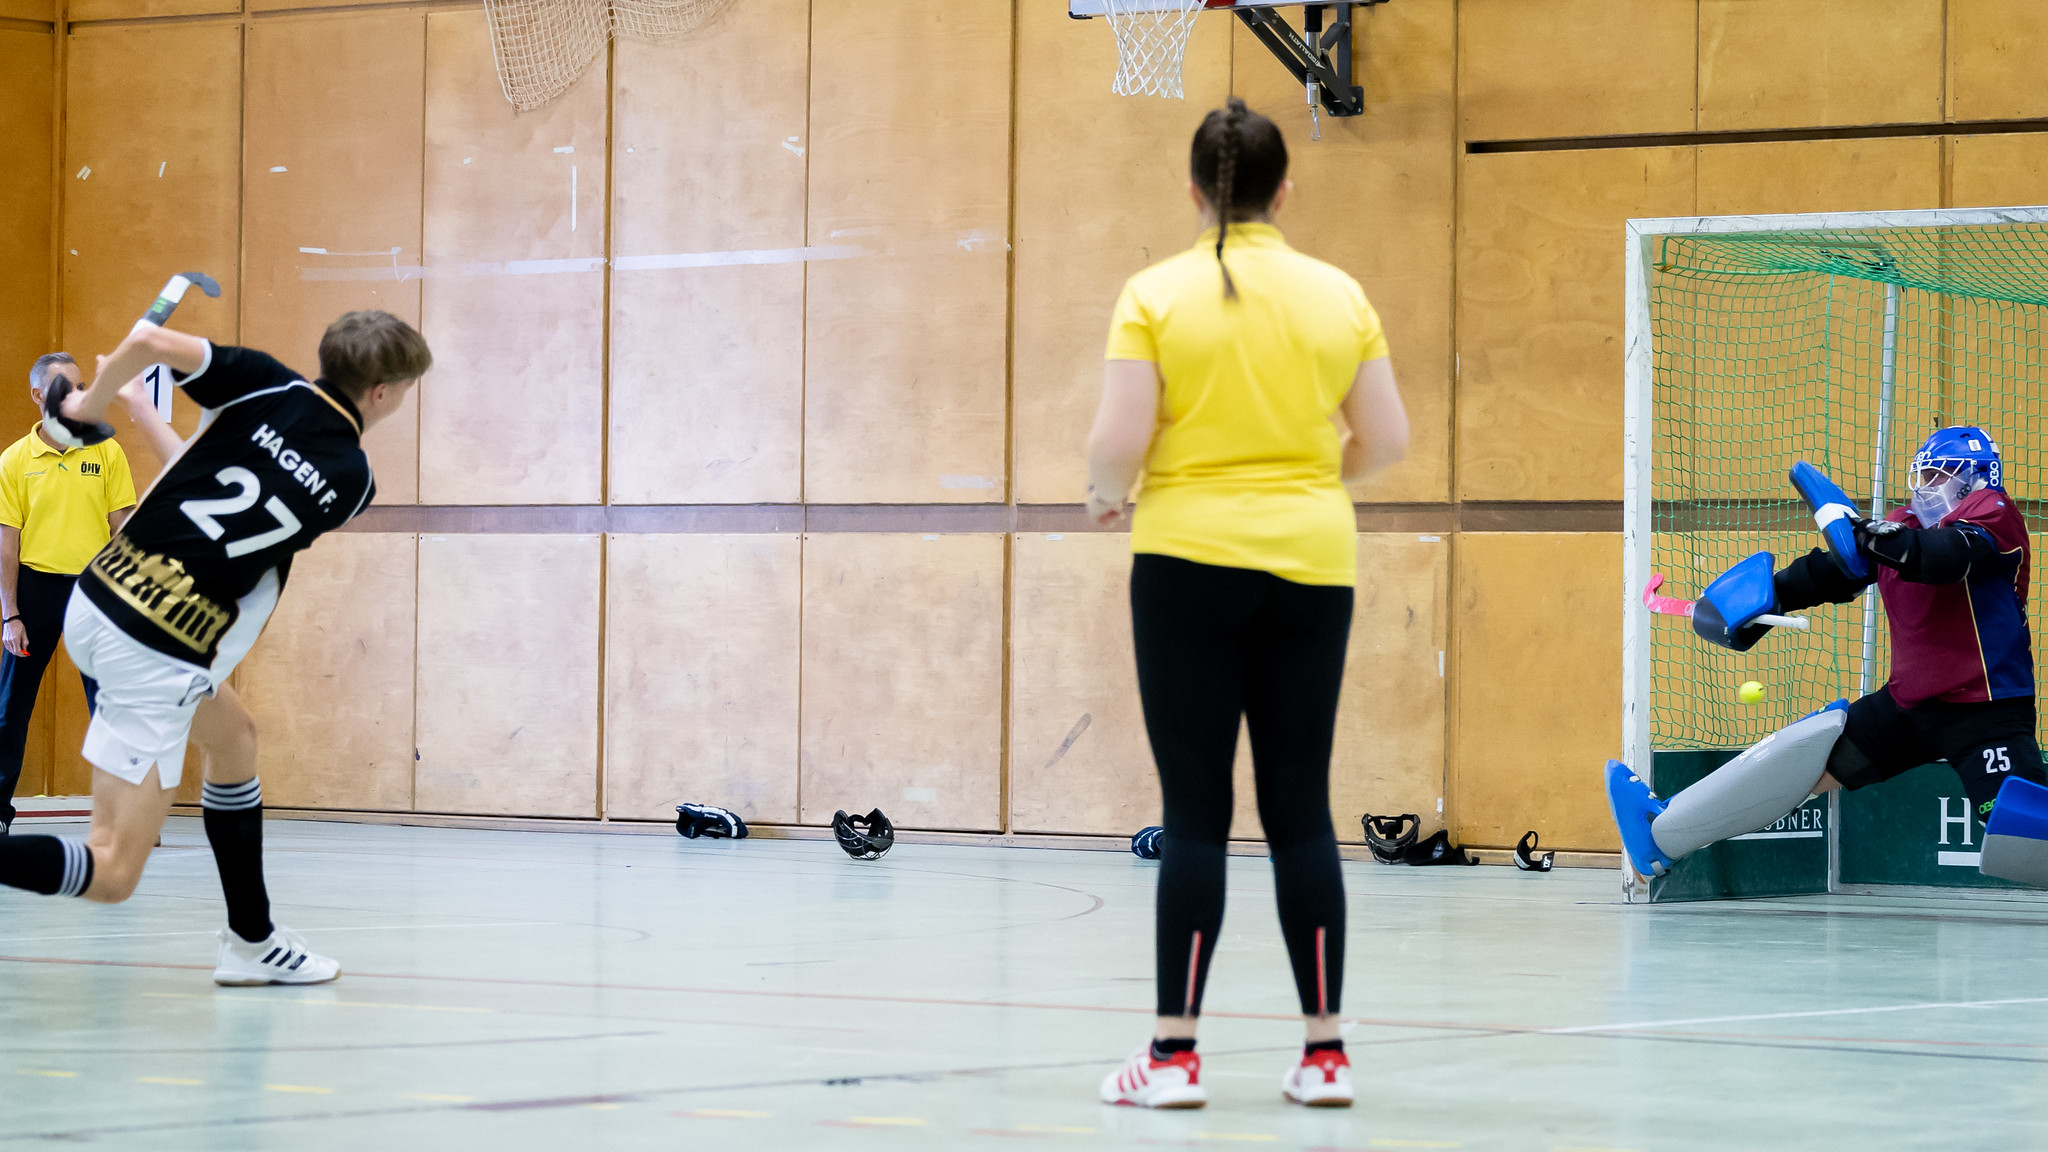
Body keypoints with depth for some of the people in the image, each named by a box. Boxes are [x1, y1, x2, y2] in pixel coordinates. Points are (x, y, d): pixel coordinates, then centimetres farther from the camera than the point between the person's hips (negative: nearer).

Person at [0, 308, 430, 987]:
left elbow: (149, 340, -13)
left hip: (98, 599, 7)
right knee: (113, 875, -5)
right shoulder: (353, 481, -5)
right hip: (160, 659, -7)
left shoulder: (268, 387, 0)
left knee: (233, 738, 30)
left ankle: (251, 944, 36)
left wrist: (95, 401, 7)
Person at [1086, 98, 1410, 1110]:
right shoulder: (1338, 296, 4)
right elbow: (1386, 440, 6)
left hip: (1191, 563, -3)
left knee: (1195, 812, 0)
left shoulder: (1157, 295, -5)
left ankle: (1175, 1054, 0)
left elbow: (1117, 441, -11)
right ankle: (1324, 1053, 8)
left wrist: (1104, 493, 10)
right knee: (1300, 810, 7)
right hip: (1311, 567, 3)